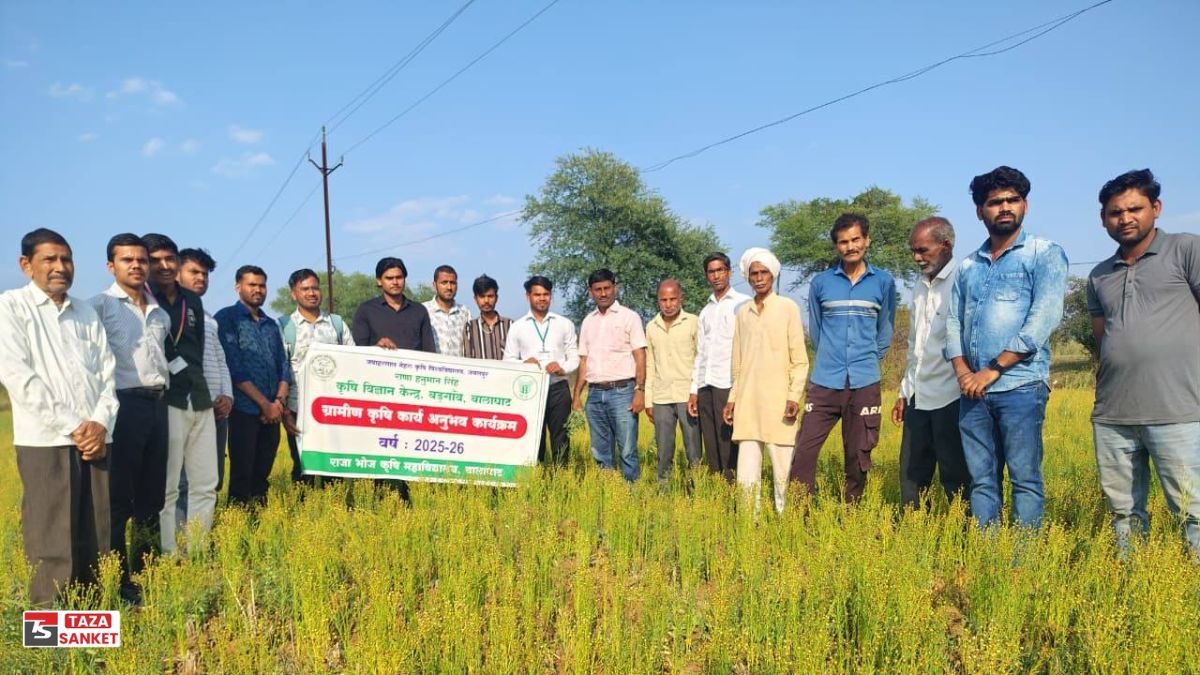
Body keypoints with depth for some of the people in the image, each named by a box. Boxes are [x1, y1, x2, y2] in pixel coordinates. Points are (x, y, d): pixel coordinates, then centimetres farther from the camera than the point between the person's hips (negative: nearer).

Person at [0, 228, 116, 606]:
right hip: (46, 442, -4)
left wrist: (101, 423, -5)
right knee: (53, 548, -4)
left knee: (97, 543, 6)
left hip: (96, 439, 4)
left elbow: (108, 372, 12)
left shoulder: (87, 313, 17)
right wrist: (73, 427, -11)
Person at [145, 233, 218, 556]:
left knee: (206, 484, 9)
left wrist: (192, 379, 13)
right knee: (166, 487, -1)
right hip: (165, 402, -6)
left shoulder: (193, 302, 15)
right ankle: (170, 555, 7)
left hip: (199, 399, 6)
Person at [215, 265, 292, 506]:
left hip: (272, 412, 5)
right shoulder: (227, 318, -2)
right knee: (241, 475, -3)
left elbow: (284, 366, 14)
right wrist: (264, 403, -12)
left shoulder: (271, 324, 17)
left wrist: (279, 401, -3)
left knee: (262, 475, 9)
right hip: (244, 410, -5)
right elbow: (234, 367, -11)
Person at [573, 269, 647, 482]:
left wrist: (640, 391, -14)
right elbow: (584, 361, 16)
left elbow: (640, 357, -4)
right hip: (595, 393, 5)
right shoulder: (588, 321, 15)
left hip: (621, 391, -5)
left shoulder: (629, 317, 1)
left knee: (627, 451, -6)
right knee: (600, 453, 9)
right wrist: (577, 394, 9)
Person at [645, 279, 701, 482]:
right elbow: (649, 366, 14)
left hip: (688, 396, -3)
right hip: (661, 399, 3)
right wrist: (648, 400, 10)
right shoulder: (651, 327, 11)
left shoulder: (693, 323, 0)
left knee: (694, 450, -2)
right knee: (663, 452, 7)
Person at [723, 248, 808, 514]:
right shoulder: (742, 312, 14)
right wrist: (732, 398, 13)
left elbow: (800, 359, -1)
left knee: (783, 468, -2)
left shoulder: (788, 307, 1)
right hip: (747, 402, 4)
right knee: (747, 470, 2)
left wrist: (794, 396, -10)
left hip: (777, 401, -4)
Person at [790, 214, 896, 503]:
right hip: (824, 382, 0)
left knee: (858, 458, 8)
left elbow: (885, 331, 12)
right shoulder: (820, 282, 3)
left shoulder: (884, 282, 3)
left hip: (865, 384, 0)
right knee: (804, 451, -7)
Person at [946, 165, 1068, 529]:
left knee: (1025, 479, -1)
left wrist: (992, 370, -13)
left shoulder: (1045, 254, 2)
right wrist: (962, 371, -4)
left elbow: (1043, 320, -10)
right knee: (981, 480, 8)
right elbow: (953, 323, 13)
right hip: (973, 390, 5)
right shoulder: (968, 266, 17)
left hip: (1020, 386, -5)